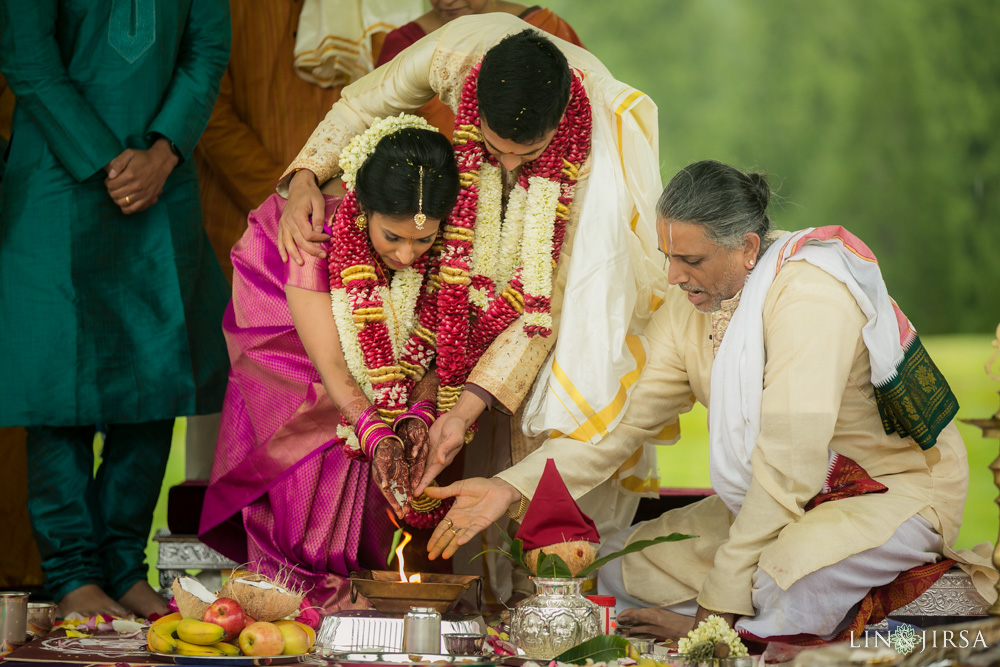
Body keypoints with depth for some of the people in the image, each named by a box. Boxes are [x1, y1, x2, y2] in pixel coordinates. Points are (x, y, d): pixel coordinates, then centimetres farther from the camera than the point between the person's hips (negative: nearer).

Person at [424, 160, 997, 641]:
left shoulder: (808, 295, -27)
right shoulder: (689, 308, 0)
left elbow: (787, 463, -30)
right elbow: (621, 419, -1)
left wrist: (719, 605, -27)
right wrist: (511, 487, -15)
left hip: (895, 491, -9)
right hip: (779, 503, 9)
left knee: (779, 579, -40)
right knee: (617, 565, -2)